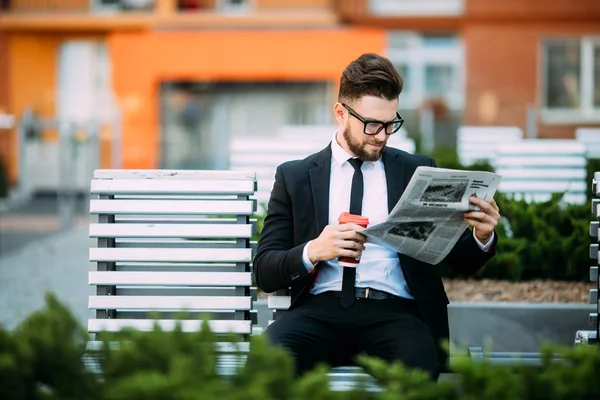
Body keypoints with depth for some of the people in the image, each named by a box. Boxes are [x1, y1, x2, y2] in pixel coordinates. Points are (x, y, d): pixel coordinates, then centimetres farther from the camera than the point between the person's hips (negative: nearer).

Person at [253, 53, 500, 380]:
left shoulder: (418, 171, 17)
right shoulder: (295, 176, 14)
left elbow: (461, 261, 17)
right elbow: (265, 272, 8)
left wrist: (481, 238, -7)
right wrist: (312, 252, -13)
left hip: (395, 311, 0)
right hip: (322, 308, 0)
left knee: (418, 365, -37)